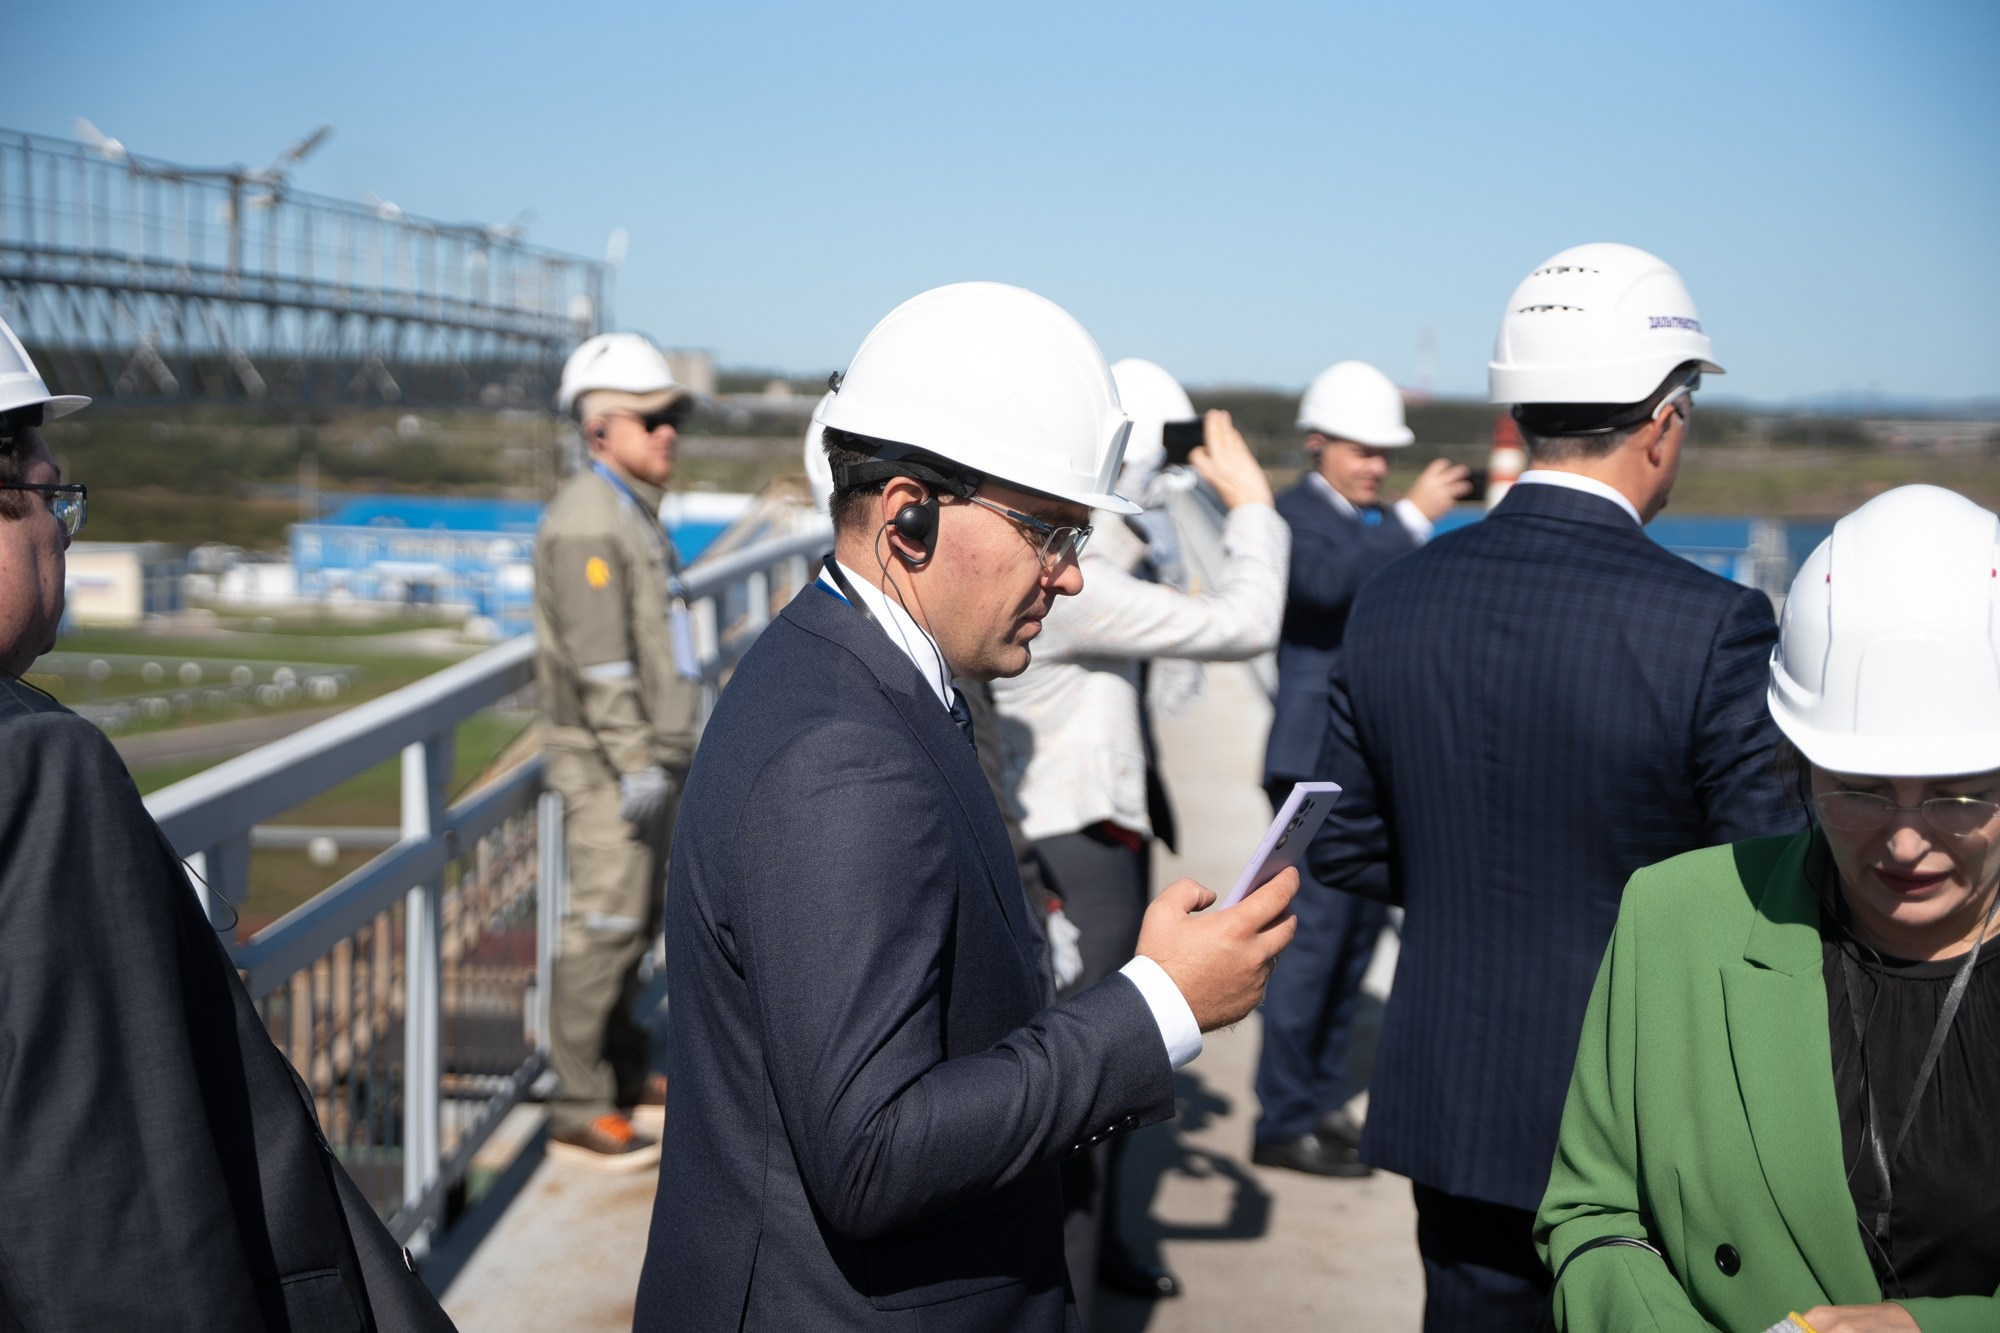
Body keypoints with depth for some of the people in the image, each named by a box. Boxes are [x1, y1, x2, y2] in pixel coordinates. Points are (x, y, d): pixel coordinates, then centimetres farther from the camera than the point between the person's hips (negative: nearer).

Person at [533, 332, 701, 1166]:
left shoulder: (634, 511, 15)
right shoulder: (586, 521, -17)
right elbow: (597, 658, -22)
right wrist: (635, 763, -23)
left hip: (650, 758, 10)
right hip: (609, 765, -10)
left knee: (637, 921, 17)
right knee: (604, 927, -6)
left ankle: (624, 1070, 31)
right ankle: (579, 1113, 1)